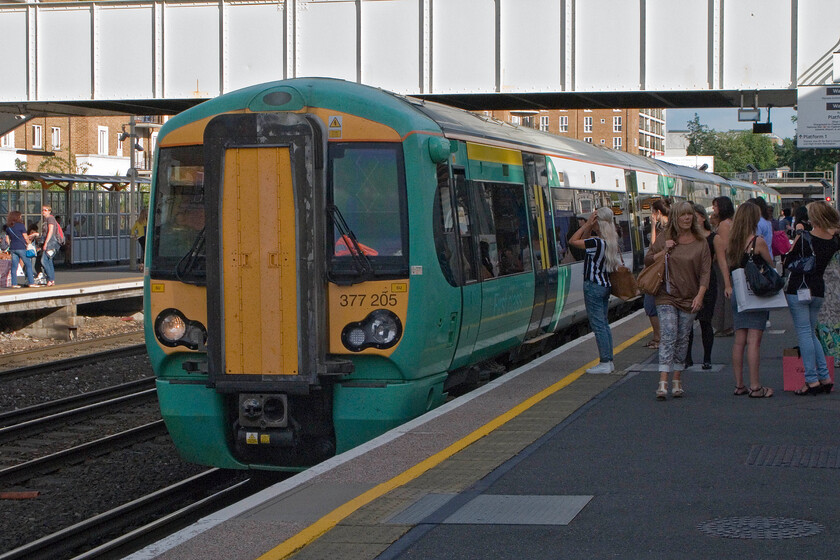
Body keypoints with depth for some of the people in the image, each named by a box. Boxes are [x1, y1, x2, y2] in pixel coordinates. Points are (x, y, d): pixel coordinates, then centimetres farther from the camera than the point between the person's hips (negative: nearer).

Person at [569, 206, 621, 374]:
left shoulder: (597, 243, -21)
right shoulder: (610, 241, 7)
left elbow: (573, 241, -15)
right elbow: (583, 239, 19)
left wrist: (587, 224, -12)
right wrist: (588, 226, 6)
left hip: (593, 286, -9)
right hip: (605, 285, 9)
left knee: (598, 325, -5)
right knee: (604, 324, 14)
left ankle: (605, 363, -4)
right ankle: (609, 360, 18)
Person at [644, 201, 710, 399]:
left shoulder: (700, 242, 4)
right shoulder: (664, 238, 3)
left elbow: (705, 271, 1)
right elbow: (647, 261, 7)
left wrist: (700, 295, -9)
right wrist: (664, 251, -9)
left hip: (689, 299, 2)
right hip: (667, 296, -2)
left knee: (682, 340, 7)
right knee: (668, 338, -12)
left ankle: (677, 380, 16)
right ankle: (663, 382, -18)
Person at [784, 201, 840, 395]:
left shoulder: (804, 238, -16)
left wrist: (797, 234, 5)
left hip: (798, 290, -6)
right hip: (818, 290, 6)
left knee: (804, 333, -3)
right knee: (811, 333, 17)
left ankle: (812, 380, -6)